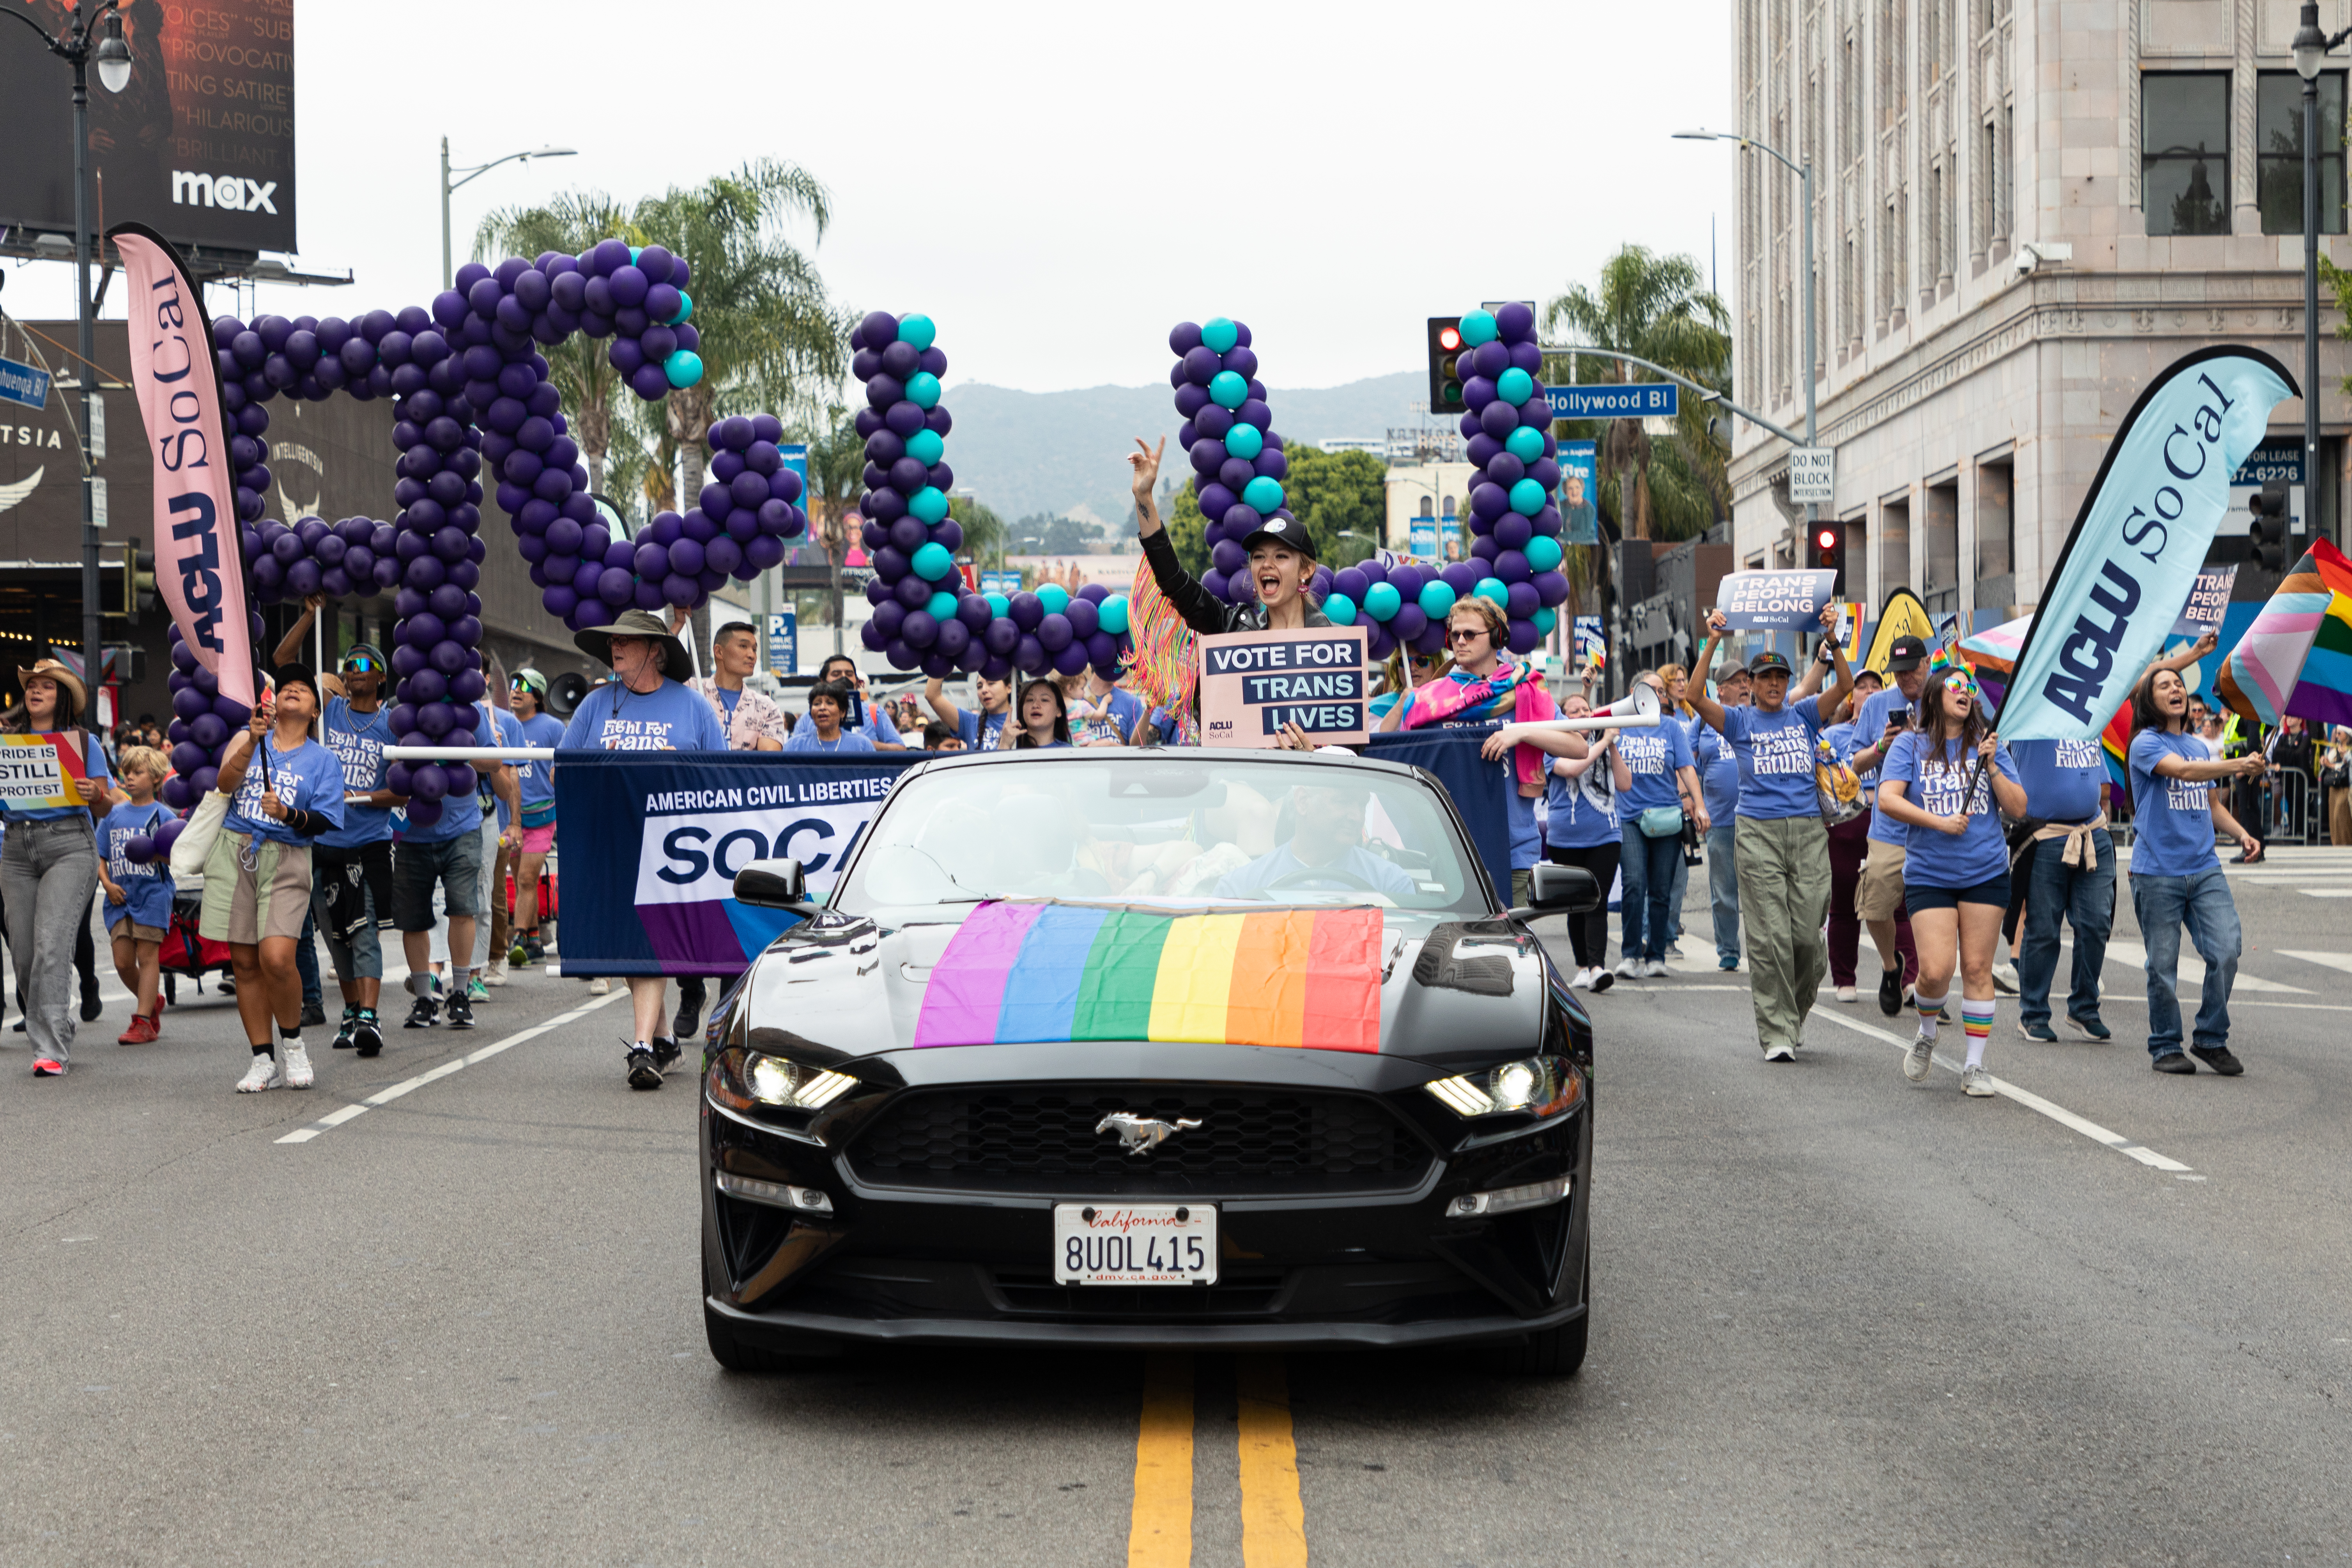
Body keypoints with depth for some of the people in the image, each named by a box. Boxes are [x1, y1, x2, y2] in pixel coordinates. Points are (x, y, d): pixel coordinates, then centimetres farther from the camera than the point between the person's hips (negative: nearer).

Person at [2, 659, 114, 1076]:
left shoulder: (83, 742, 7)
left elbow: (106, 807, 8)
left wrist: (95, 795, -14)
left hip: (69, 843, -4)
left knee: (51, 947, -15)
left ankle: (51, 1049, -17)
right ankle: (56, 1035, 18)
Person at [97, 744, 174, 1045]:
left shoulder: (163, 815, -2)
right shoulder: (115, 815, 12)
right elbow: (101, 857, 13)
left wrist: (157, 854, -28)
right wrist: (108, 884, -3)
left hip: (152, 894, -5)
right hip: (120, 895, 5)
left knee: (147, 956, -3)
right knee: (123, 961, 4)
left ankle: (143, 1020, -1)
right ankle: (153, 1001, 27)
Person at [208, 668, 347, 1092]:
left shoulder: (323, 759, 10)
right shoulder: (247, 738, 13)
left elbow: (324, 821, 1)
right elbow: (226, 783, -5)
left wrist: (288, 814, -17)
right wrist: (252, 742, -17)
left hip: (287, 860, -2)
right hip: (234, 854, 2)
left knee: (276, 957, -18)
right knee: (244, 962, 1)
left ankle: (292, 1041, 5)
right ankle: (263, 1059, 10)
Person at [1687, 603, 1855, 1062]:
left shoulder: (1804, 716, 13)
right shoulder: (1740, 722, 8)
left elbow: (1845, 686, -1)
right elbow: (1696, 697, -8)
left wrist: (1833, 639, -14)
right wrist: (1713, 644, -16)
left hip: (1808, 832, 2)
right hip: (1758, 834, -2)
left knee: (1808, 935, -2)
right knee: (1770, 937, -7)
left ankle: (1794, 1009, 25)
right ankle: (1777, 1033, -5)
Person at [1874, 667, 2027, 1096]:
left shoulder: (1988, 746, 8)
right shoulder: (1911, 745, 3)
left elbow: (2019, 808, 3)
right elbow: (1887, 799, -9)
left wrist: (1990, 766, -9)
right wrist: (1938, 821, -14)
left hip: (1986, 873, 2)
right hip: (1928, 875, -2)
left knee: (1977, 968, 0)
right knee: (1935, 970, -11)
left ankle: (1975, 1064, 9)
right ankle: (1927, 1033, 20)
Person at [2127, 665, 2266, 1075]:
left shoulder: (2199, 747, 17)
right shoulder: (2146, 743, -5)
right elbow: (2183, 771, -24)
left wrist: (2241, 834, 8)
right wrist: (2239, 765, -37)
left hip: (2205, 870, 5)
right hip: (2157, 872, -5)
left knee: (2226, 951, -7)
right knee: (2163, 964, -1)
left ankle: (2211, 1039, 8)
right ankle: (2165, 1047, 14)